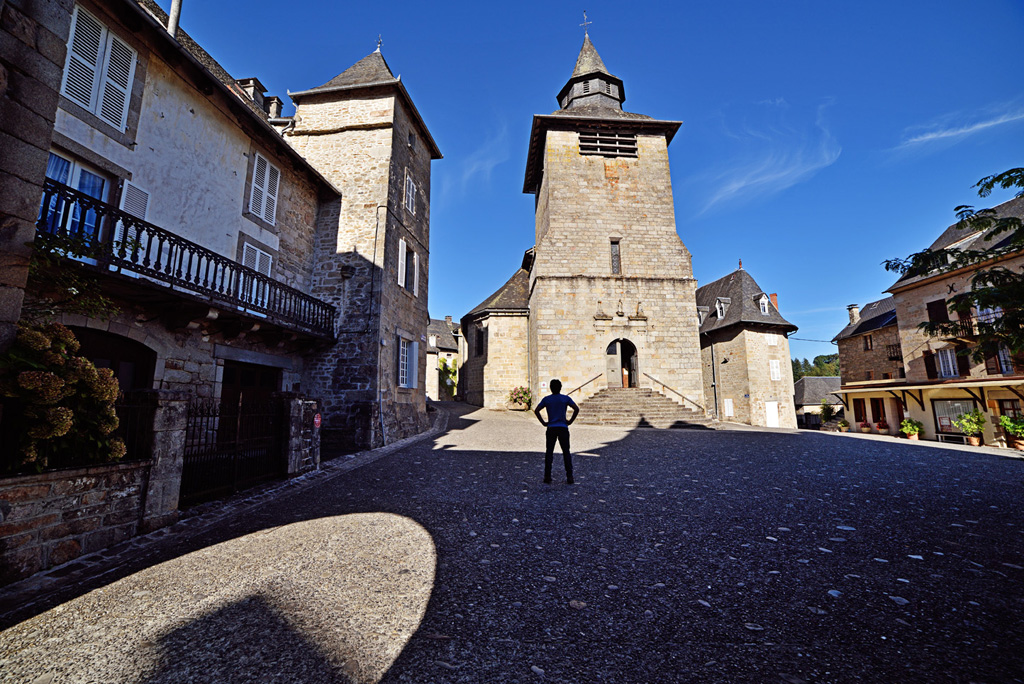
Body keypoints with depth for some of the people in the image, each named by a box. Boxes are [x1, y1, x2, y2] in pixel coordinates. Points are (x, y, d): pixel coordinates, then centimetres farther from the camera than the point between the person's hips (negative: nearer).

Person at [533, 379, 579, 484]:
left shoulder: (546, 399, 5)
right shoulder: (565, 398, 3)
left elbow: (536, 411, -3)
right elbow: (576, 409, -8)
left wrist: (543, 422, 2)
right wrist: (570, 421, -1)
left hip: (551, 428, 1)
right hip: (563, 428, 0)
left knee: (549, 452, 7)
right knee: (566, 452, 6)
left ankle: (547, 477, 6)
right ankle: (569, 477, 4)